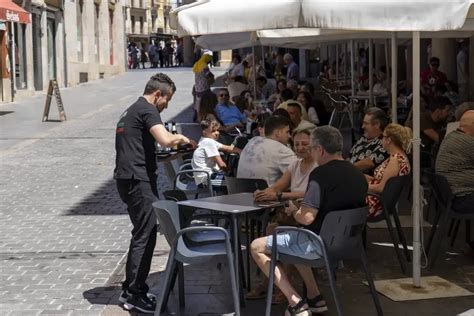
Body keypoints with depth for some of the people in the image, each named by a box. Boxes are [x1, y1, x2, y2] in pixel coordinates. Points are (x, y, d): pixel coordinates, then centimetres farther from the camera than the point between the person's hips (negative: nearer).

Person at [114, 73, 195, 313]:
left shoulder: (131, 111, 22)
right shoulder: (147, 110, -9)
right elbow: (165, 140, -24)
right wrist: (181, 138, -5)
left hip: (127, 179, 10)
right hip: (139, 180, -10)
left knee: (142, 234, 17)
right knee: (145, 236, -5)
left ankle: (130, 289, 22)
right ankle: (135, 294, -1)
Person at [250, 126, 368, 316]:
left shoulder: (321, 174, -20)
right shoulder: (358, 174, 6)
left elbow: (306, 218, -26)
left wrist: (294, 212, -3)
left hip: (320, 244, -9)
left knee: (257, 247, 5)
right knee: (294, 241, 34)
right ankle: (314, 298, 25)